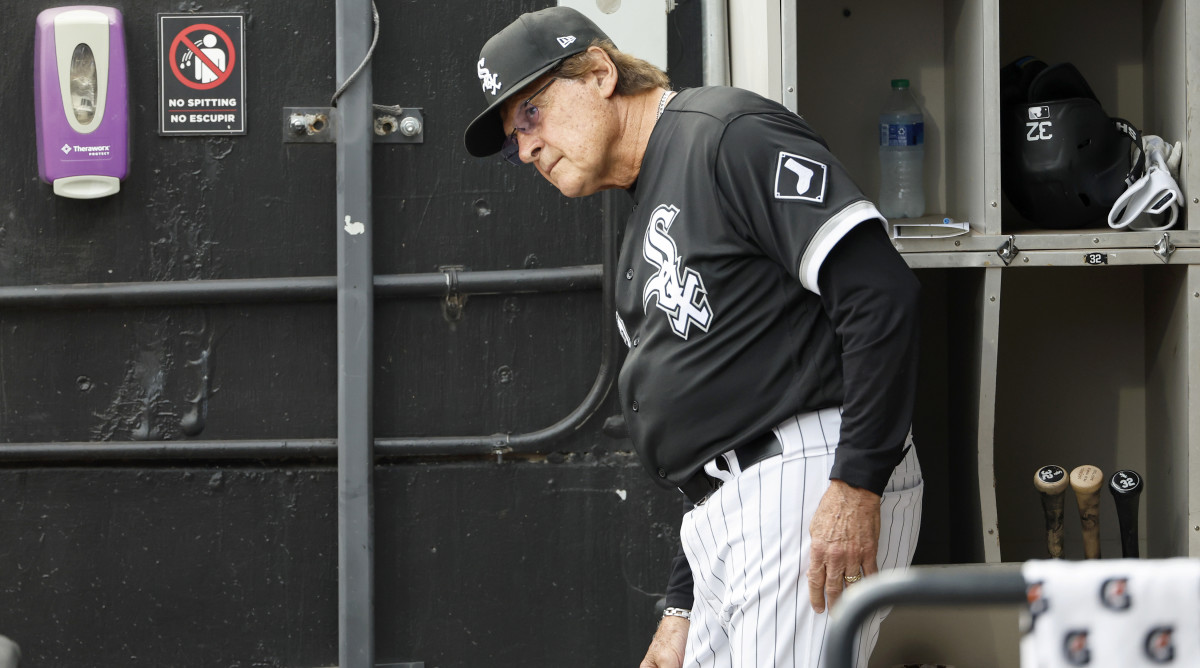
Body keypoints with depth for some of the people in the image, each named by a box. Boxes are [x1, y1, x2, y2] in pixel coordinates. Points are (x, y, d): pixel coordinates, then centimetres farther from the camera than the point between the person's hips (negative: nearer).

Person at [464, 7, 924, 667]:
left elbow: (882, 294, -16)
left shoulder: (728, 134, -6)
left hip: (813, 485, -10)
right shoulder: (644, 238, 25)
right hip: (728, 514, 10)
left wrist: (857, 486, -21)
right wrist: (684, 607, 22)